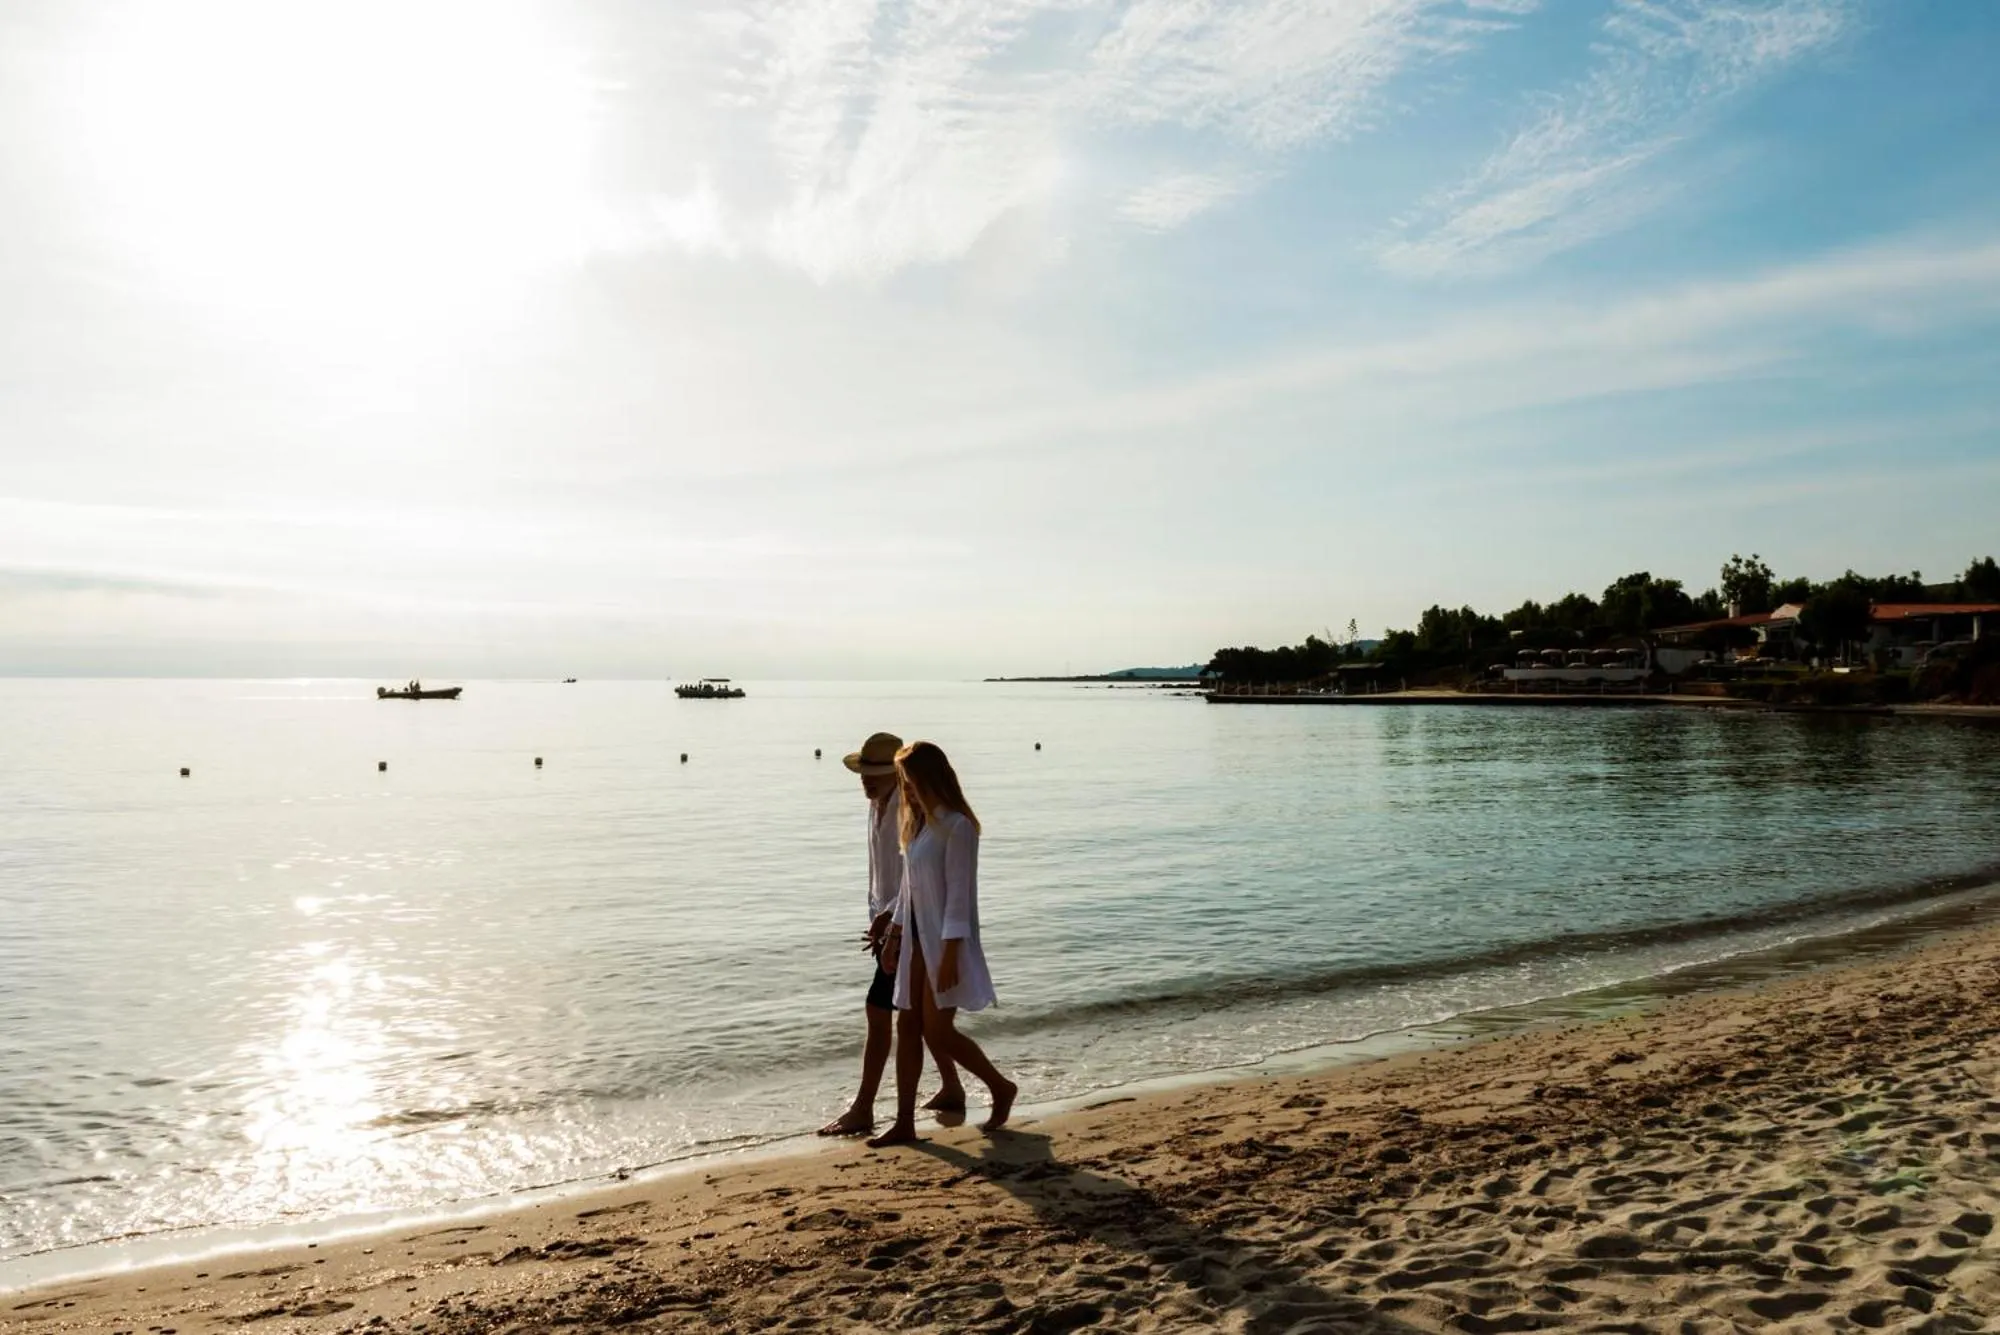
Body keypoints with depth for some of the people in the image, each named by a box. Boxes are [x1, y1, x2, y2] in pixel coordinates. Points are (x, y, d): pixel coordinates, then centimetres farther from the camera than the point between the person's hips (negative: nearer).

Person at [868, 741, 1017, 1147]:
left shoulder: (957, 826, -15)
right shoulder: (919, 823, 11)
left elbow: (958, 893, -19)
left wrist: (950, 952, -21)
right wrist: (895, 931, 18)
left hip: (945, 941, -9)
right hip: (917, 939, 9)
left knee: (937, 1031, -6)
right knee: (907, 1027, 6)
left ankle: (1001, 1088, 16)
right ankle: (905, 1122, 13)